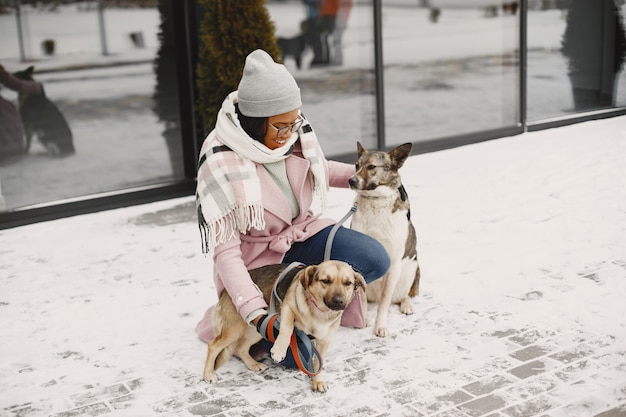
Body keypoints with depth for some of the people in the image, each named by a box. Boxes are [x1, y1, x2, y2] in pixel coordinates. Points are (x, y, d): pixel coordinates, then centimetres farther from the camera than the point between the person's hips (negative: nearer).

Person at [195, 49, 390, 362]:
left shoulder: (295, 132, -11)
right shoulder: (221, 164, -27)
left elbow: (317, 168, 14)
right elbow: (225, 251, -26)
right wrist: (255, 313, -34)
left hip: (301, 234, 6)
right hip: (256, 258, -5)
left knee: (375, 260, -16)